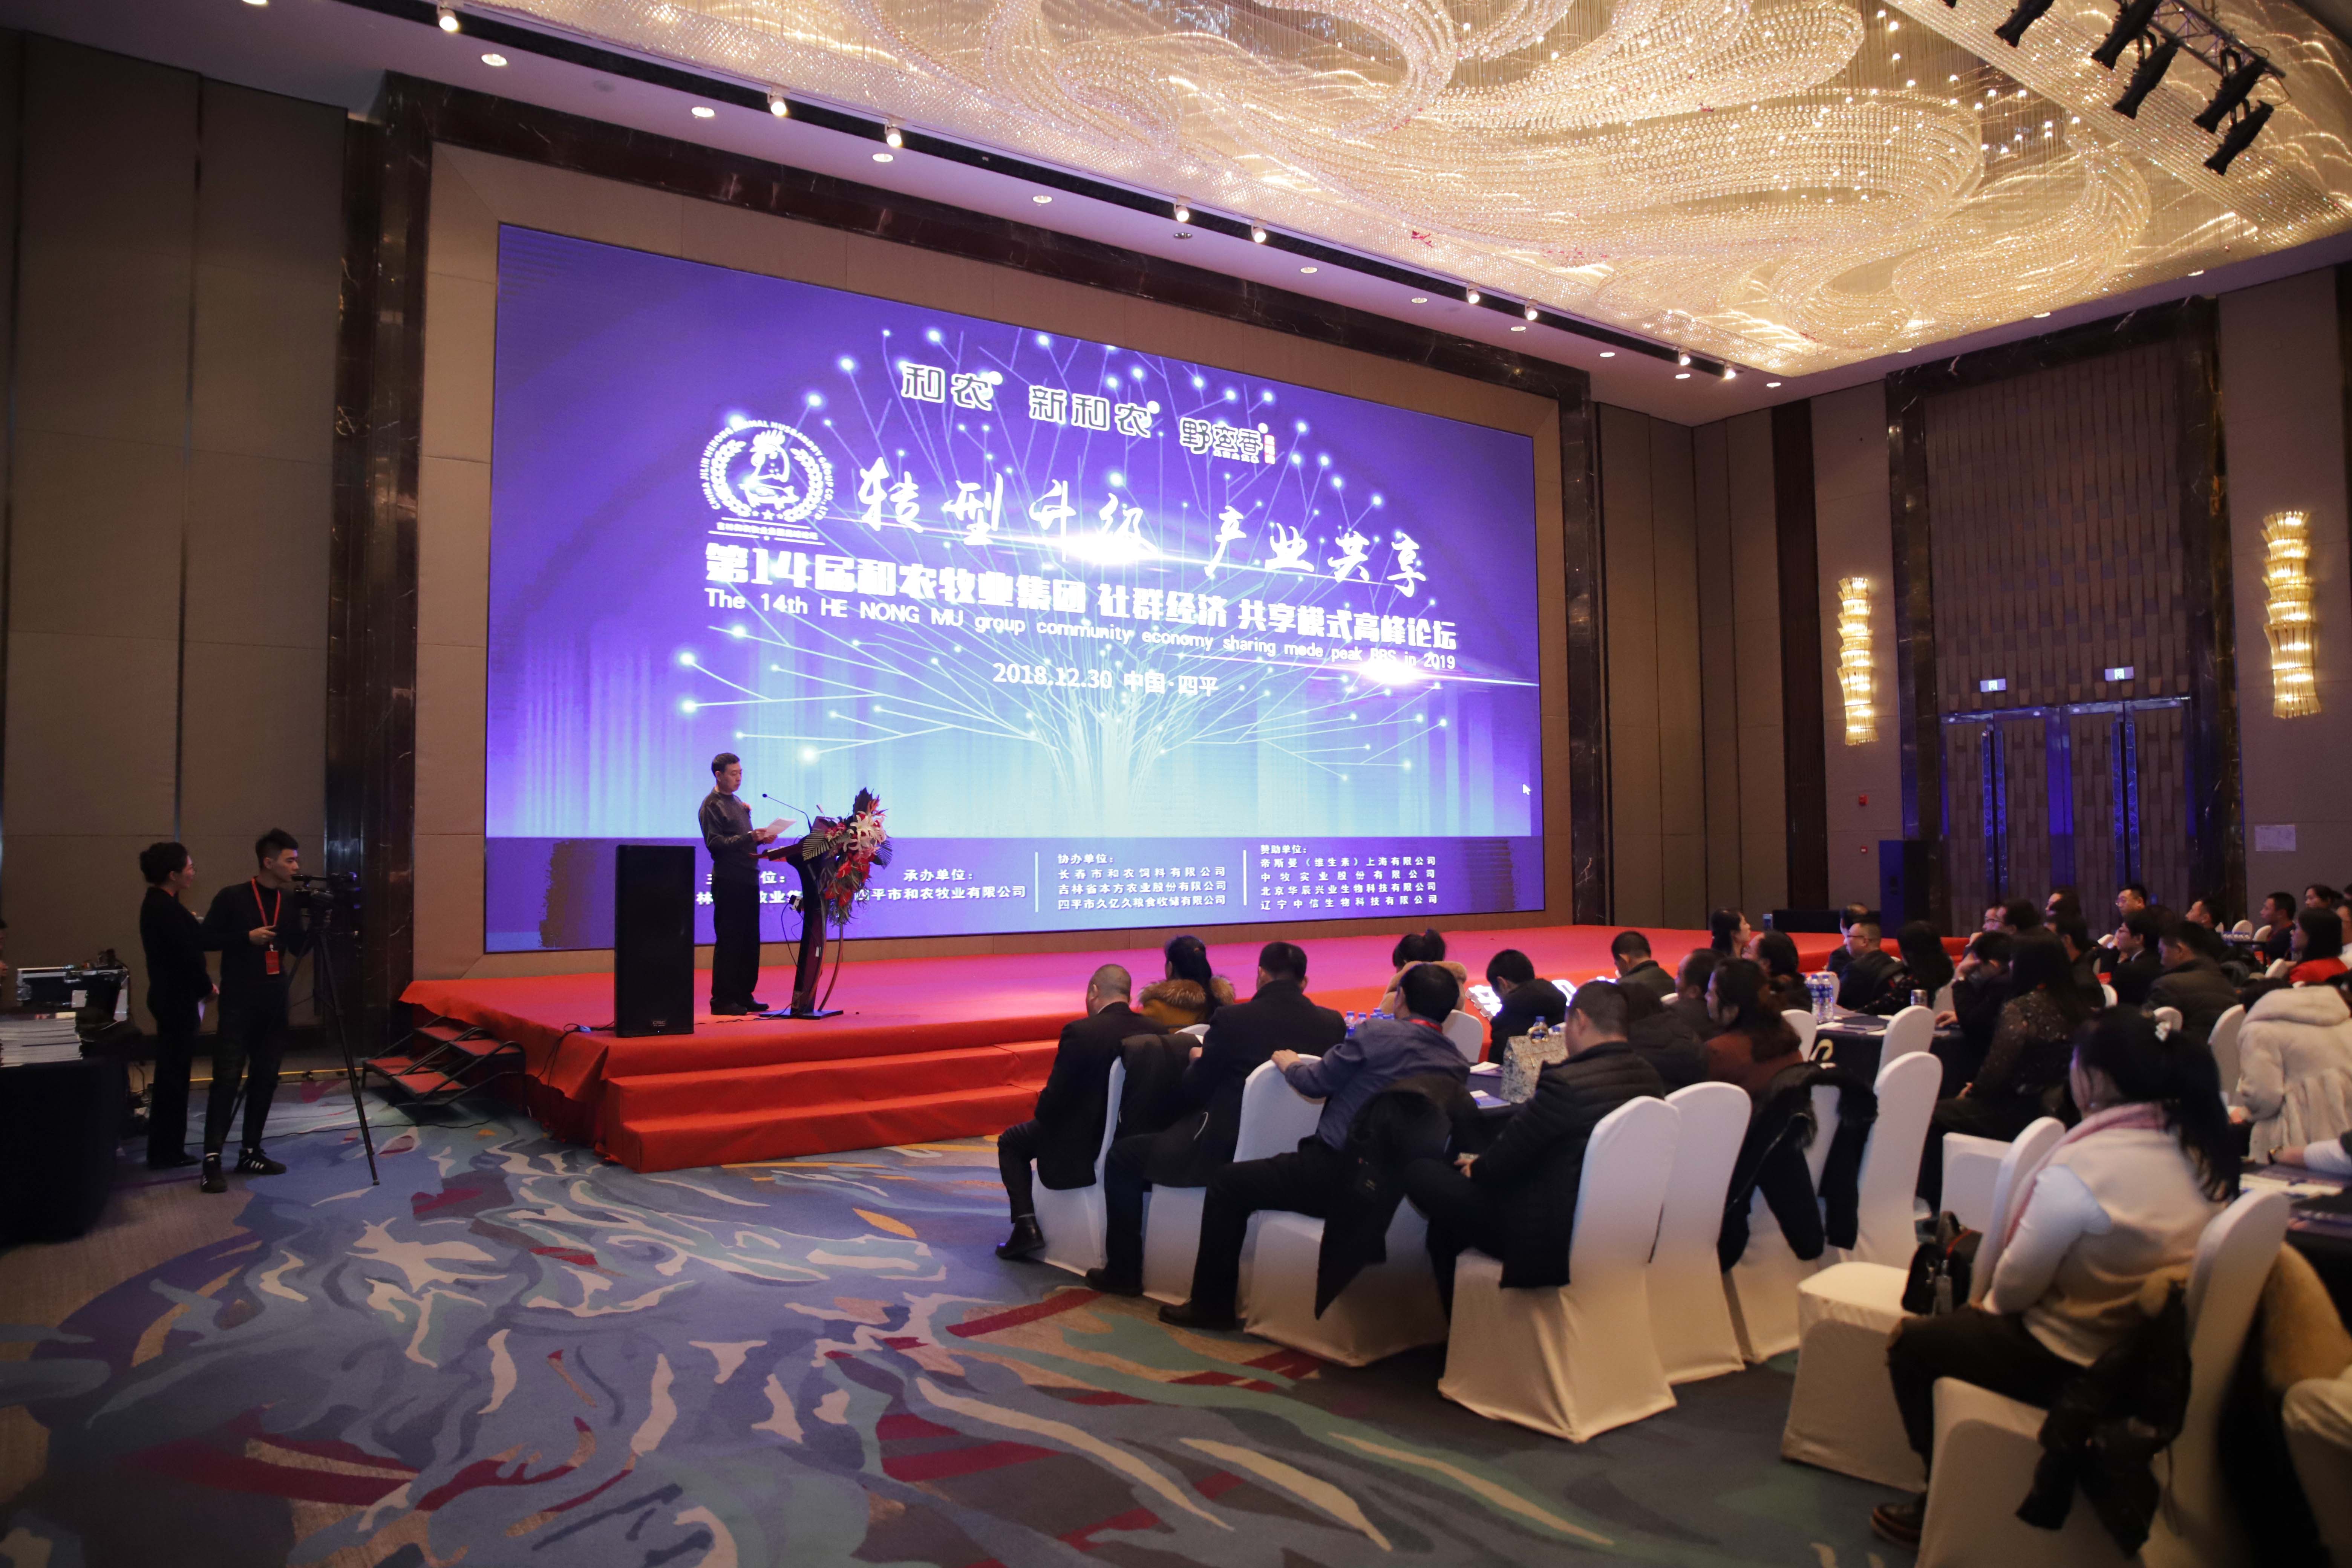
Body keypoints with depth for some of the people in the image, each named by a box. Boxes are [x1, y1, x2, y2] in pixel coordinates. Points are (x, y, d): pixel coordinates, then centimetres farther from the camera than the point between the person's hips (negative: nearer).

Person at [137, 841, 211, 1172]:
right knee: (173, 1075, -3)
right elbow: (187, 955, -19)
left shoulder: (157, 904, 12)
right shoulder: (166, 908, -19)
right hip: (177, 999, -10)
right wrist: (207, 987, -7)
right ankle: (165, 1152, 4)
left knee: (172, 1074, 14)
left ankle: (166, 1148, 21)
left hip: (171, 996, 10)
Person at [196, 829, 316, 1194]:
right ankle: (212, 1159, -7)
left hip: (274, 1006, 5)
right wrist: (248, 936, -17)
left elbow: (298, 950, 11)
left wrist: (315, 924, -5)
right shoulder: (232, 897, -6)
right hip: (238, 1005, -5)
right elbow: (206, 940, -5)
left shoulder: (290, 903, 8)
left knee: (265, 1080, 7)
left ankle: (251, 1153, 14)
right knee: (227, 1079, -9)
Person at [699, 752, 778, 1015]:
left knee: (750, 941, 9)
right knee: (728, 942, -4)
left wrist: (761, 838, 6)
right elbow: (715, 844, -16)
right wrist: (749, 838, -24)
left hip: (748, 879, 8)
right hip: (728, 881, -8)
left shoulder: (737, 803, 20)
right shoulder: (712, 805, -6)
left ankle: (744, 996, 16)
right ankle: (722, 1000, 1)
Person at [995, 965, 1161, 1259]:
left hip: (1081, 1147, -6)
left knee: (1011, 1142, 20)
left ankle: (1027, 1226, 8)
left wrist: (1041, 1111, 6)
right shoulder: (1153, 1031, -6)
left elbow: (1052, 1101, -19)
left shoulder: (1080, 1032, -21)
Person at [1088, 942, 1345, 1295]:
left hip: (1224, 1151, -6)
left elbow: (1192, 1091, -5)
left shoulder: (1231, 1019, -16)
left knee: (1123, 1156, 14)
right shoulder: (1333, 1024, -6)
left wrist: (1197, 1060, 17)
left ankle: (1124, 1272, 15)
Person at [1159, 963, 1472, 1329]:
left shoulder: (1377, 1034, -12)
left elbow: (1314, 1084, -4)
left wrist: (1288, 1063, 16)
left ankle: (1211, 1303, 12)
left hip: (1339, 1175, -7)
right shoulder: (1458, 1066, 2)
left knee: (1228, 1183, 8)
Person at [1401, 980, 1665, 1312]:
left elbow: (1501, 1164, -16)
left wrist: (1477, 1169, 7)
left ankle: (1457, 1317, 22)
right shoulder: (1649, 1077, -1)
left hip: (1550, 1240, -9)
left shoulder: (1566, 1085, -27)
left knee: (1419, 1172, 3)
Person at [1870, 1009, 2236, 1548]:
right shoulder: (2199, 1148, -4)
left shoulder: (2078, 1169, -27)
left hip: (2072, 1365, -8)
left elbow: (2013, 1287, -16)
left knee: (1911, 1345, 11)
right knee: (1967, 1324, 27)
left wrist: (1992, 1299, 7)